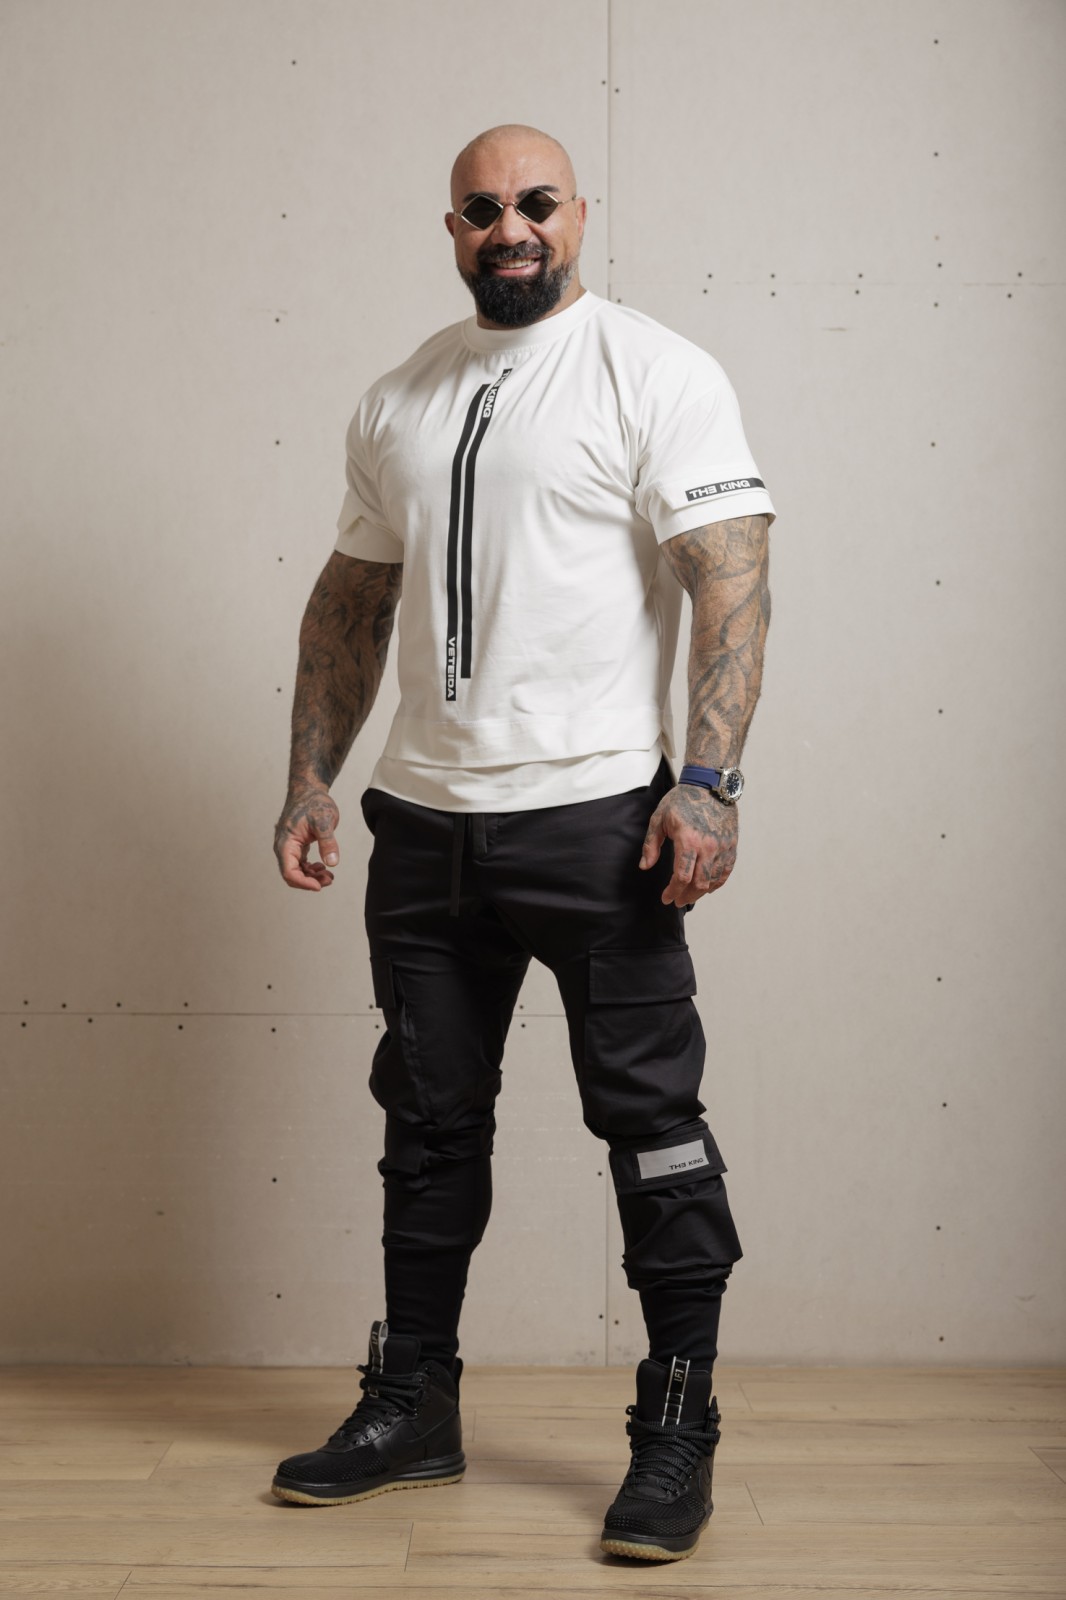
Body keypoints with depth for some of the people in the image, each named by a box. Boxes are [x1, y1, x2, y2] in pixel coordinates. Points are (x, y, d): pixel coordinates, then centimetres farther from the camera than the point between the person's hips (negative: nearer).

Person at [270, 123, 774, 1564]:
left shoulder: (654, 371, -2)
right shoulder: (397, 401, 15)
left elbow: (732, 578, -11)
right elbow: (352, 598, 20)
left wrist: (708, 780, -21)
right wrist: (312, 778, 12)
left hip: (595, 815, -5)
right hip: (424, 822, 6)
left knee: (651, 1120, 0)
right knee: (429, 1123, 14)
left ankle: (678, 1431, 14)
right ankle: (413, 1410, 29)